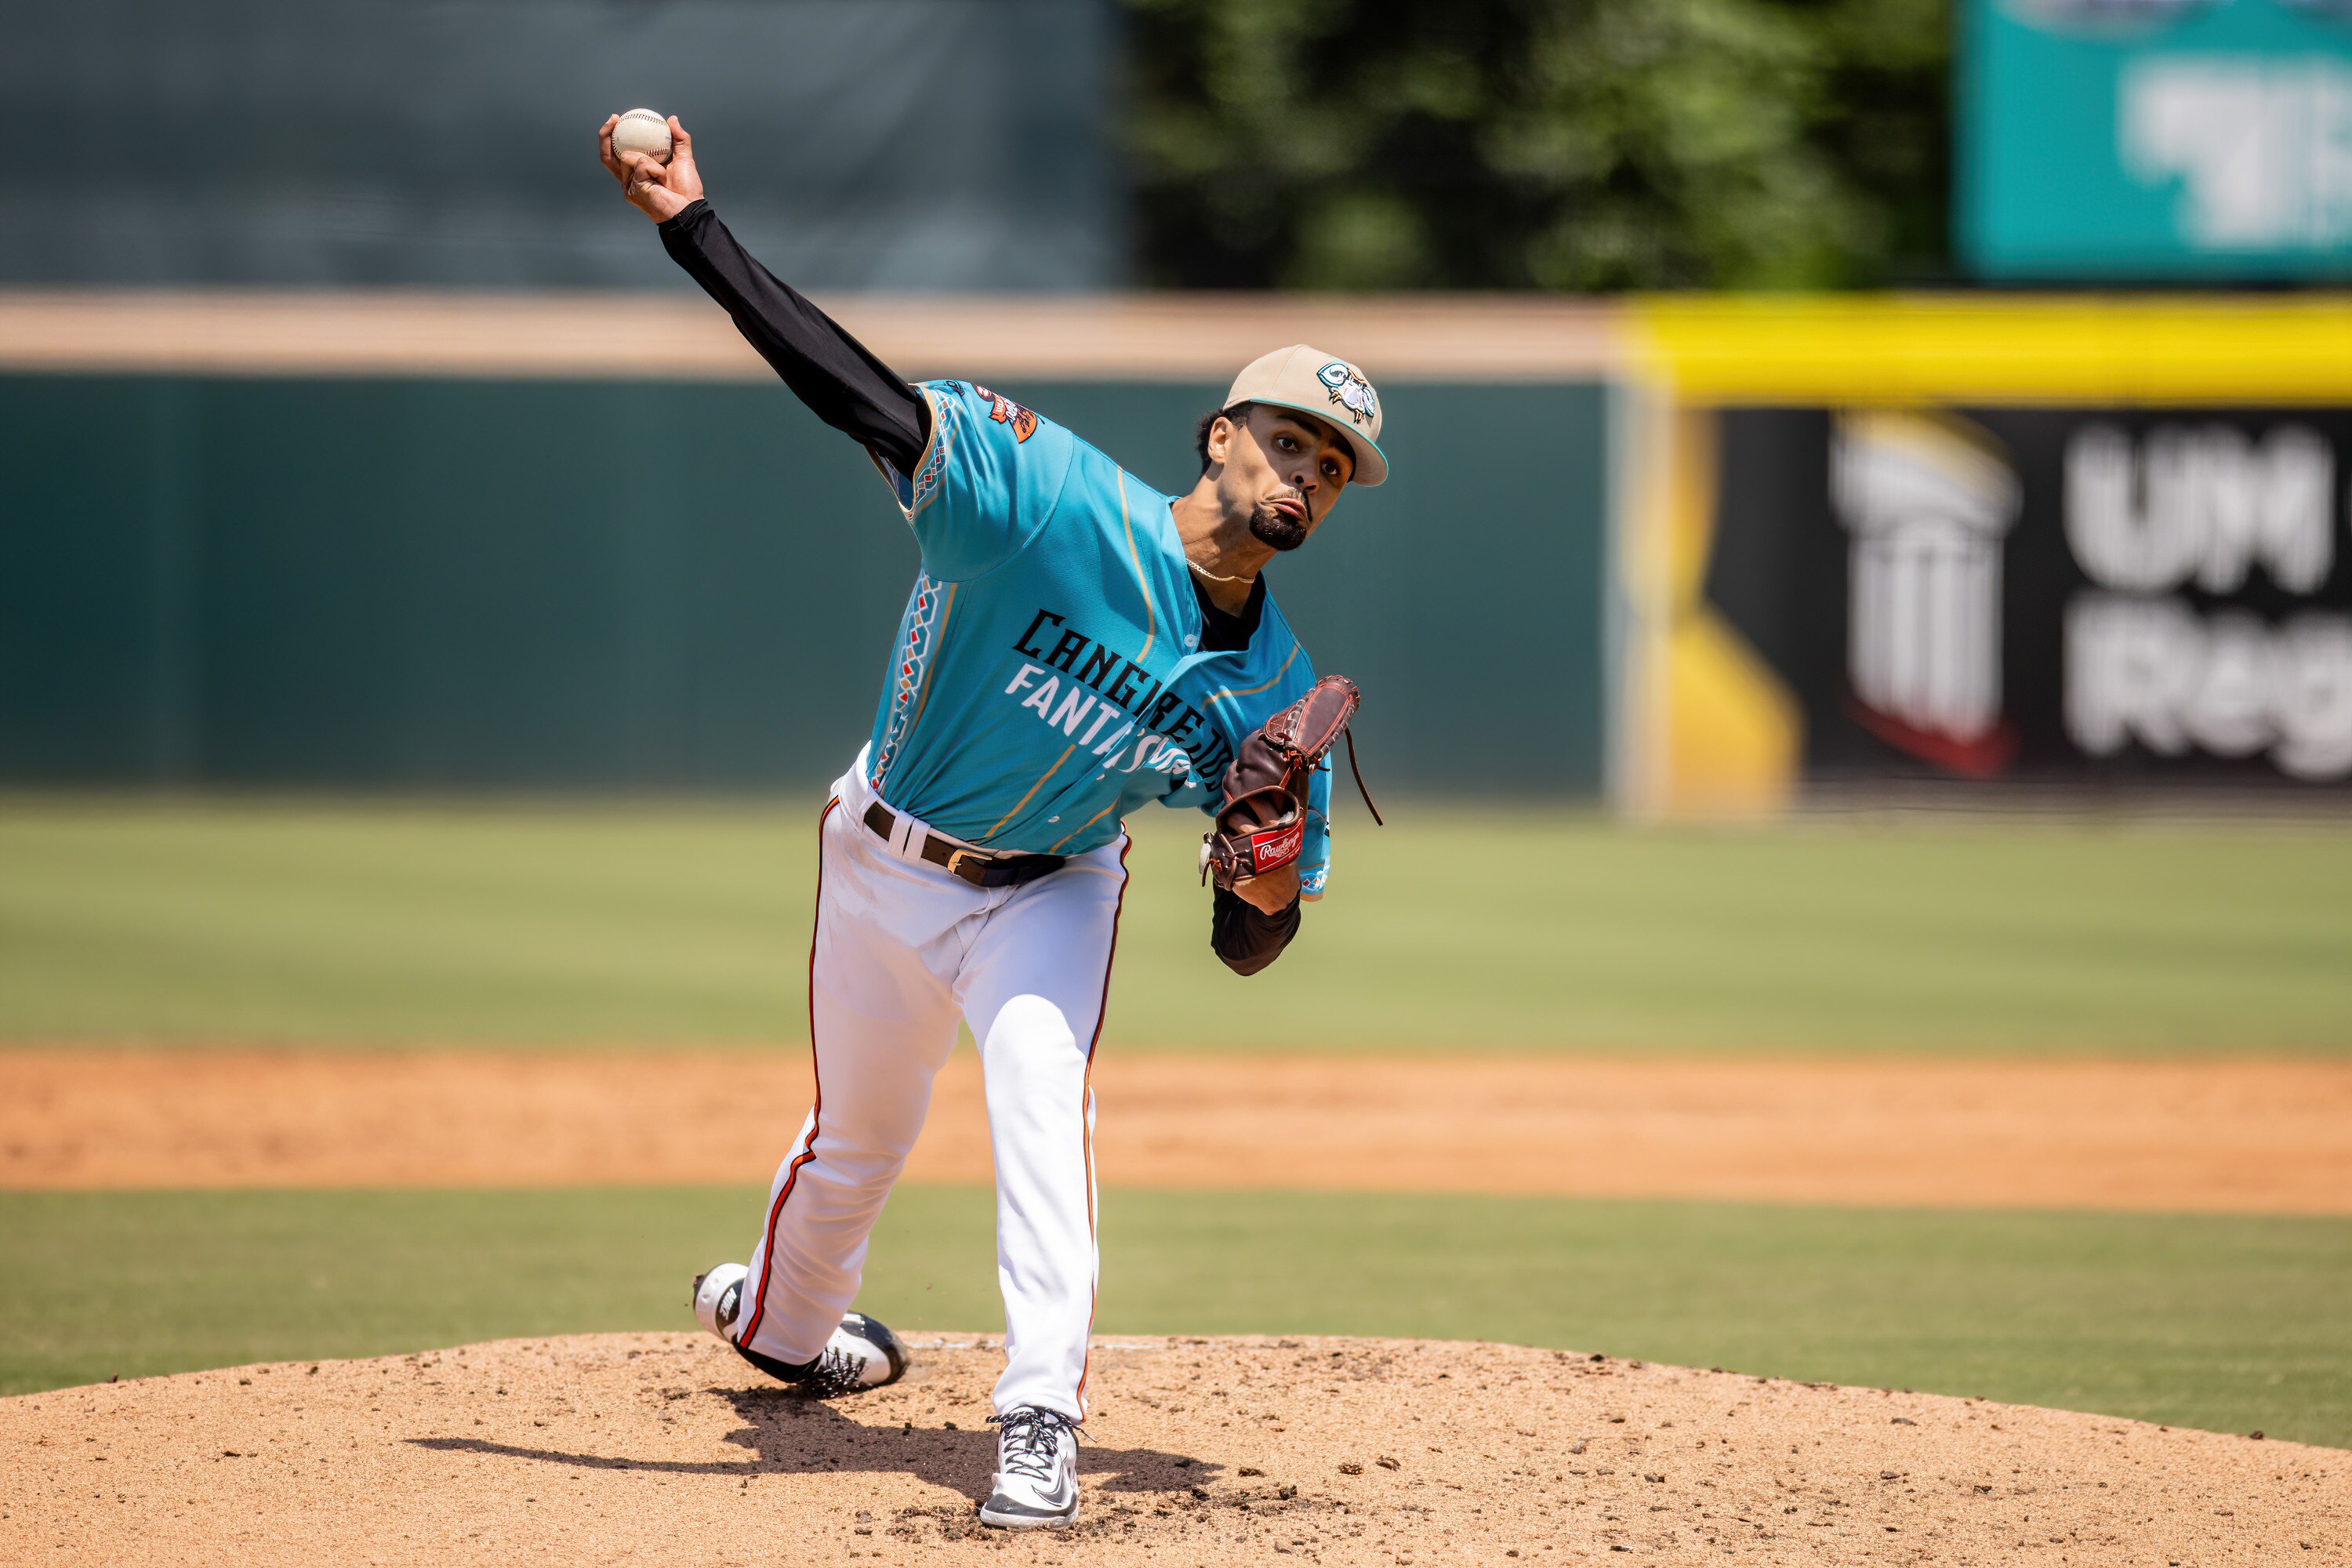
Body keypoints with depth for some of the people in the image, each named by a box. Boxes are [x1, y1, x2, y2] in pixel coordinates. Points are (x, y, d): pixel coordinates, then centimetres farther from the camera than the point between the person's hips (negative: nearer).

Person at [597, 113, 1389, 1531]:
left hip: (1047, 892, 1)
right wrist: (693, 229, -43)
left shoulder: (1278, 693, -16)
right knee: (859, 1139, 16)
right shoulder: (1056, 500, -27)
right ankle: (782, 1319, 49)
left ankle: (1042, 1423, -24)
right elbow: (861, 392, -35)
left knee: (1042, 1095, -26)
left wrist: (1276, 873, -35)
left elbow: (1247, 947, -10)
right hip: (883, 865, -1)